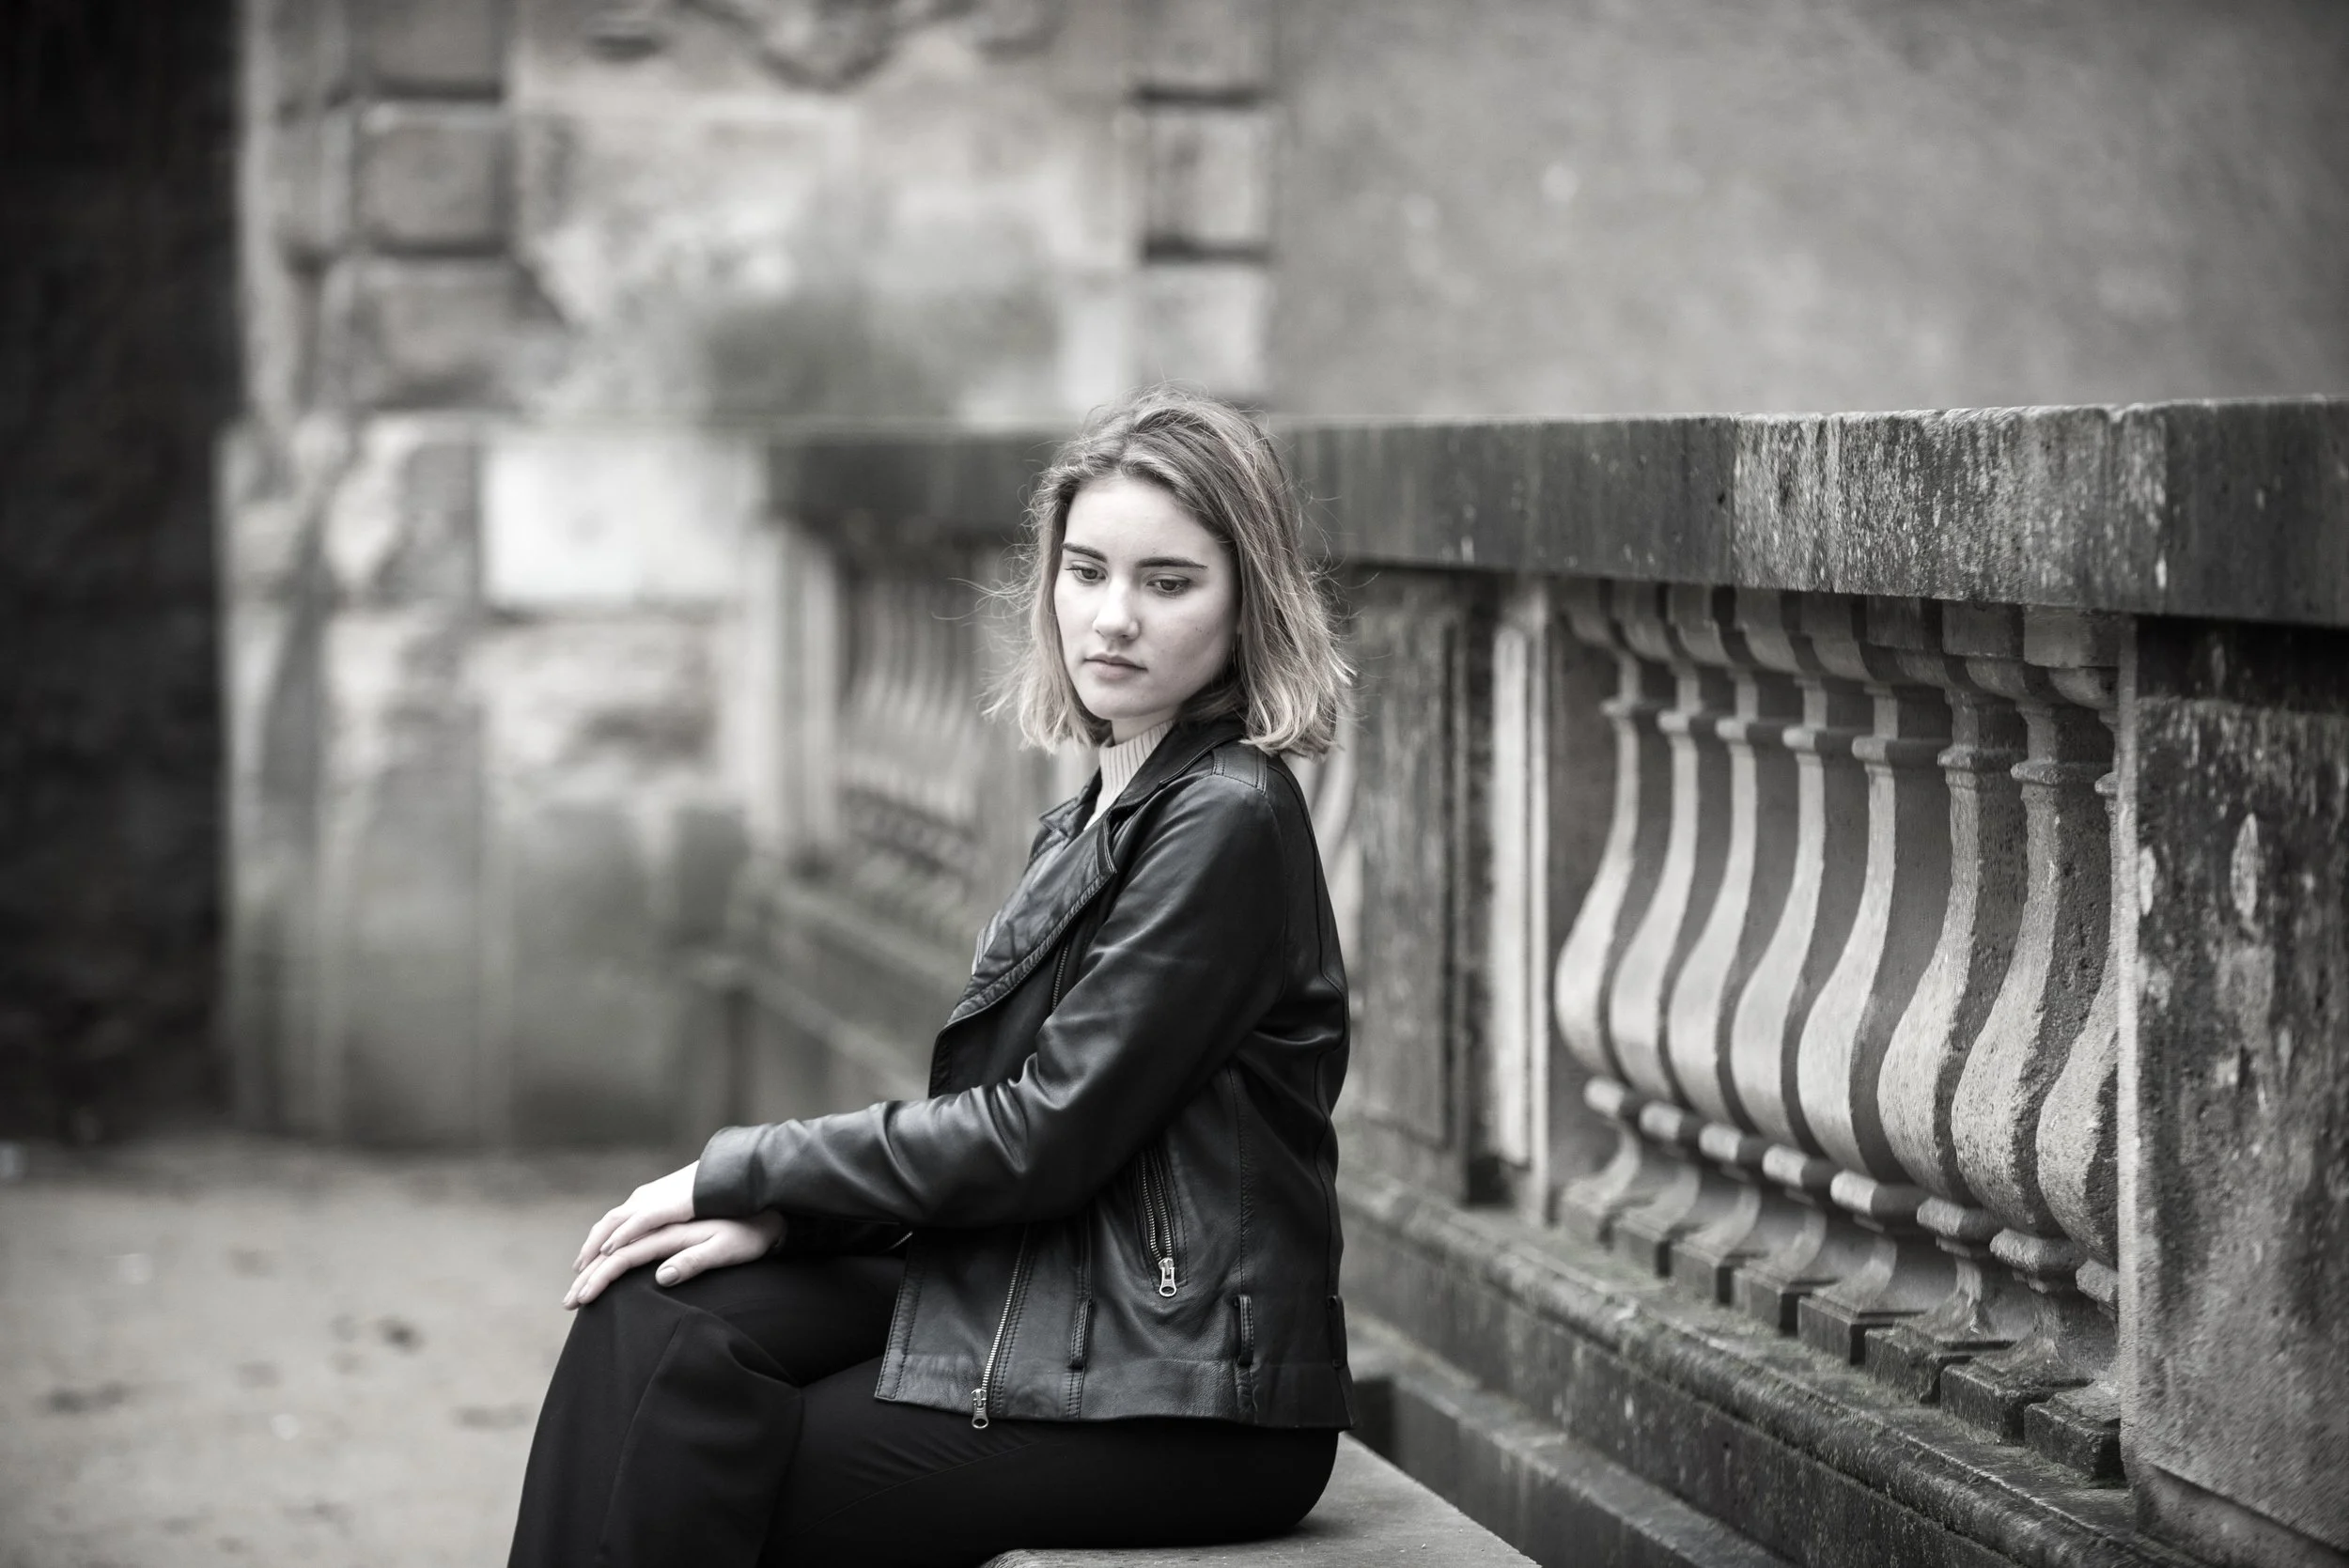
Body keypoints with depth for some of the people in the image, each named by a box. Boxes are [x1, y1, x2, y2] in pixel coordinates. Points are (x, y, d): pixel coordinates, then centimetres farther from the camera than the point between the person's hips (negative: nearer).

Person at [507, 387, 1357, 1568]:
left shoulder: (1228, 825, -13)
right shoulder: (1107, 815, 16)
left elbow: (1048, 1130, -16)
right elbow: (993, 1117, 12)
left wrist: (747, 1171, -9)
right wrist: (785, 1207, -5)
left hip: (1178, 1406, -8)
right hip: (1050, 1310, 8)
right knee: (653, 1323, -9)